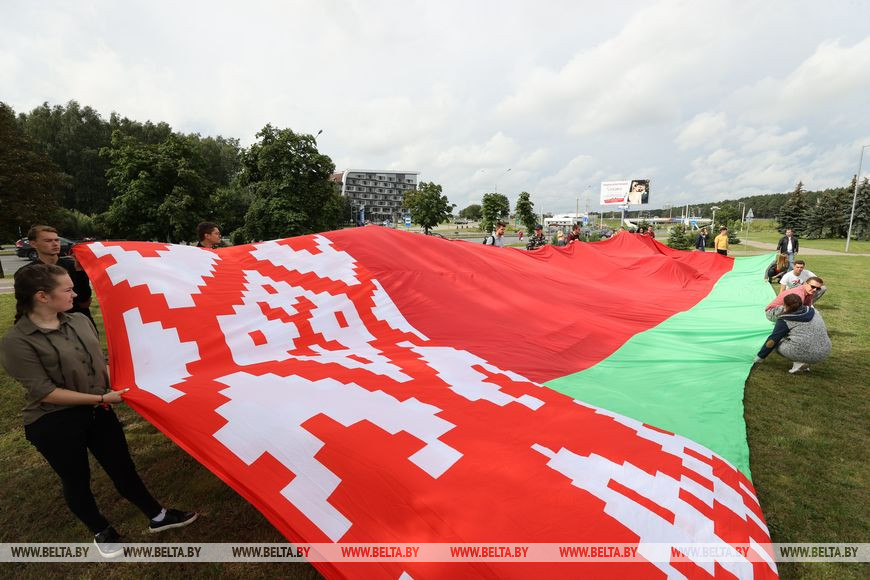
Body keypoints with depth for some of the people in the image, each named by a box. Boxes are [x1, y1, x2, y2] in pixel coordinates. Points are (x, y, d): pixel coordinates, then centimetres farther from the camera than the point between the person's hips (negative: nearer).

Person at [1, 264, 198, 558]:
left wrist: (118, 385, -1)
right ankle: (101, 532, 39)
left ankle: (158, 517, 28)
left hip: (98, 413, 5)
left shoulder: (79, 320, -1)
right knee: (77, 481, 16)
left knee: (123, 468, 14)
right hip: (54, 424, -4)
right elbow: (44, 392, -20)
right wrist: (102, 397, -19)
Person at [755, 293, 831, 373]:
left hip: (804, 354, -6)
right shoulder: (813, 311, 10)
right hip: (825, 353, 6)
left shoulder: (784, 321, -5)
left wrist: (760, 356, 7)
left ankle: (799, 362, -4)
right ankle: (804, 361, 10)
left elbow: (772, 340, -2)